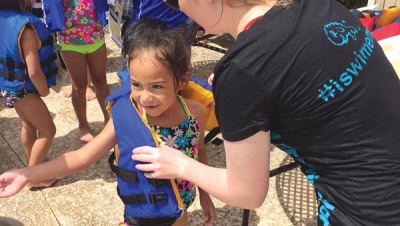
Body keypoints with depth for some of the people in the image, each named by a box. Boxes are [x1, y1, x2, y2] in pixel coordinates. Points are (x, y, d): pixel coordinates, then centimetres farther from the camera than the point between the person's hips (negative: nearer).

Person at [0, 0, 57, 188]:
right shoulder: (24, 25, -30)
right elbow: (34, 71, -29)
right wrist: (44, 90, -9)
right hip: (22, 89, -9)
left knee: (28, 126, 26)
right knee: (47, 131, 8)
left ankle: (32, 167, 43)